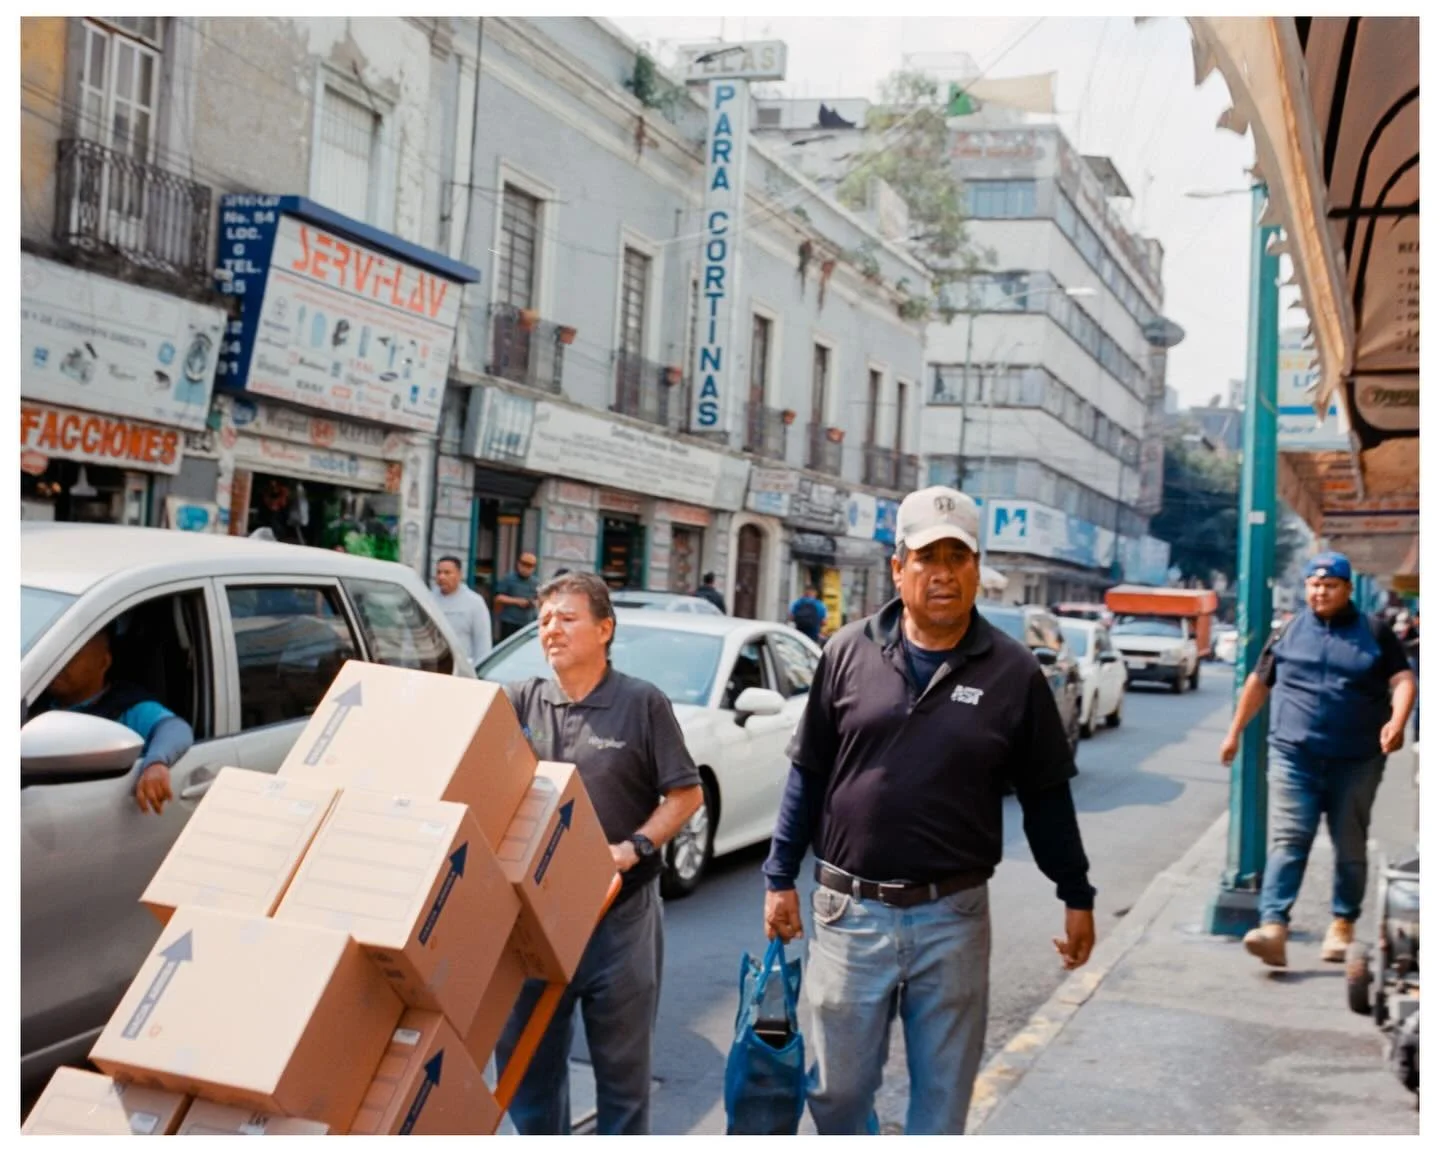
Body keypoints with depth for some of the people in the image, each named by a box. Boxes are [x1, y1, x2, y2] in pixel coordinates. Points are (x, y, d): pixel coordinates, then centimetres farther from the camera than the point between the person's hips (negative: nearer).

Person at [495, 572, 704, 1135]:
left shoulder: (643, 703, -5)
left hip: (620, 913, -3)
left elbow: (686, 794, -3)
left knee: (622, 1063, 10)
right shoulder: (519, 701, 3)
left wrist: (634, 848, -15)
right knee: (523, 1055, 15)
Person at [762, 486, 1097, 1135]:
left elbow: (1046, 795, 5)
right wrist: (780, 878, 5)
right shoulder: (849, 653, -1)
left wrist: (1076, 897, 7)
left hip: (953, 917, 0)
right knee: (837, 1089, 12)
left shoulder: (1013, 672, -3)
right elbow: (808, 775, 5)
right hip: (851, 910, 1)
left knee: (943, 1098, 12)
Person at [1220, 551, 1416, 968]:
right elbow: (1258, 683, 17)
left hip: (1356, 761, 0)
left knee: (1350, 847, 9)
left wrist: (1397, 721, -22)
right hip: (1295, 756, 0)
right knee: (1288, 841, -10)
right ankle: (1273, 927, -18)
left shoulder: (1375, 634, 6)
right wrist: (1235, 732, 18)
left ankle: (1343, 926, 22)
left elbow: (1403, 680, -3)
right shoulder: (1288, 633, 10)